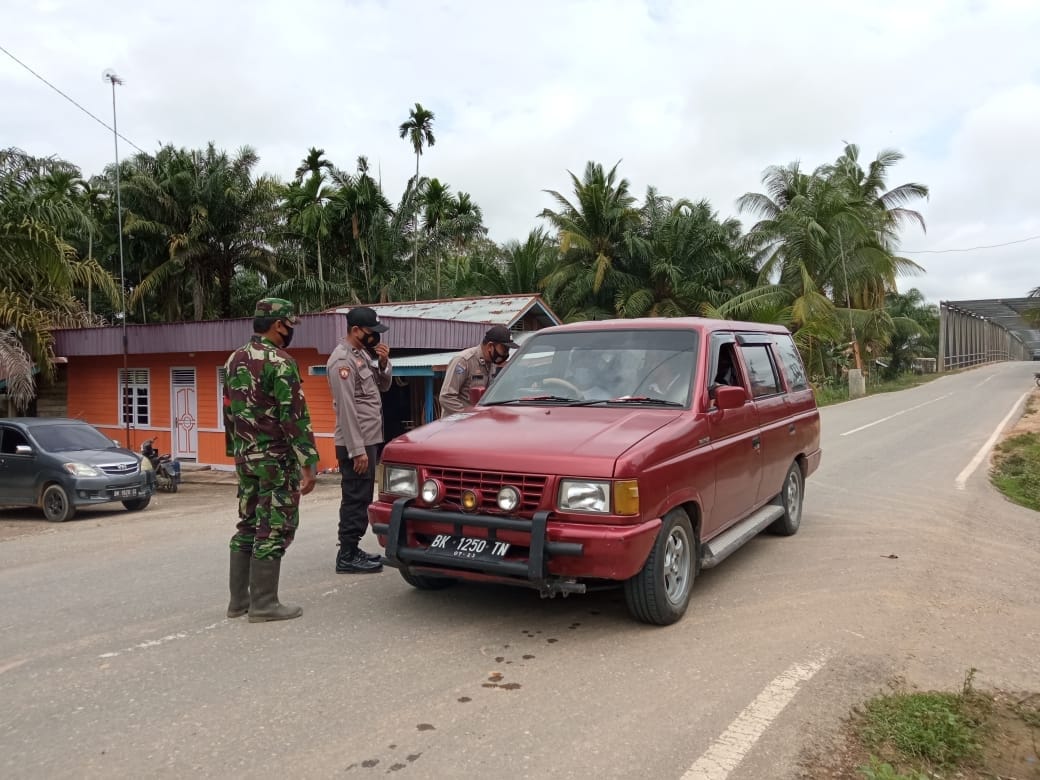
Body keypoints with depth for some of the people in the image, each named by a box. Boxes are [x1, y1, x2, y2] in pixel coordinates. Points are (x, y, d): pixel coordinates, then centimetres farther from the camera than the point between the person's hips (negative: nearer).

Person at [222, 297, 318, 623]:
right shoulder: (280, 363, -15)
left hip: (245, 458, 8)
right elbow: (295, 417, -18)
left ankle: (238, 599, 20)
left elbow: (229, 411, 16)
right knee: (274, 530, -1)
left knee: (247, 526, 15)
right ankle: (263, 604, 4)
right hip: (276, 460, -8)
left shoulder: (233, 360, 11)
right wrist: (308, 463, -16)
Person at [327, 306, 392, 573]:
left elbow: (383, 386, 19)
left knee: (360, 499, 15)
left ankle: (352, 550, 24)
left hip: (370, 439, 10)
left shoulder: (363, 353, 13)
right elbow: (346, 409, -20)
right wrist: (357, 449, -22)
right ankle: (347, 557, 2)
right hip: (356, 443, -9)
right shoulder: (342, 360, -16)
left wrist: (384, 363, -1)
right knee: (356, 499, -5)